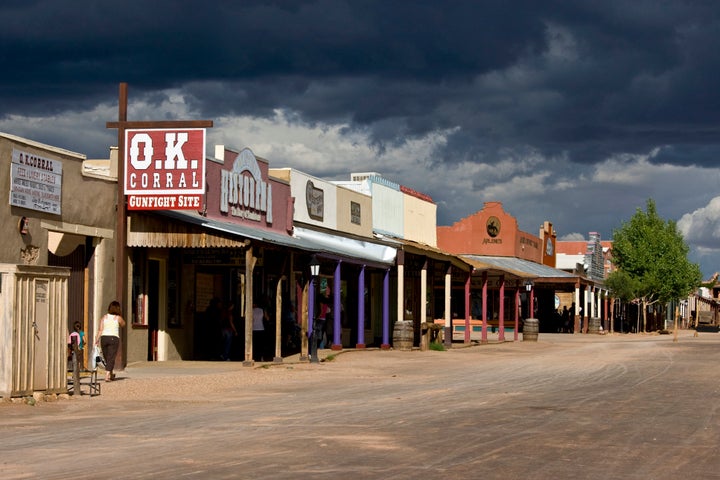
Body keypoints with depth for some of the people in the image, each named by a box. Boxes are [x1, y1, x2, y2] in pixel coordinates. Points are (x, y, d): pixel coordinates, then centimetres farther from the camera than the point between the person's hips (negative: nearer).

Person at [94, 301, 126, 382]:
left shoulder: (104, 317, 5)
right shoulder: (118, 318, 0)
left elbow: (100, 329, -4)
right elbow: (123, 324, 21)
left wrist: (97, 338, -5)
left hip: (104, 338, 3)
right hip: (114, 338, -3)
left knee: (107, 358, 16)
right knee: (111, 358, -5)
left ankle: (111, 374, 31)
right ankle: (107, 375, -20)